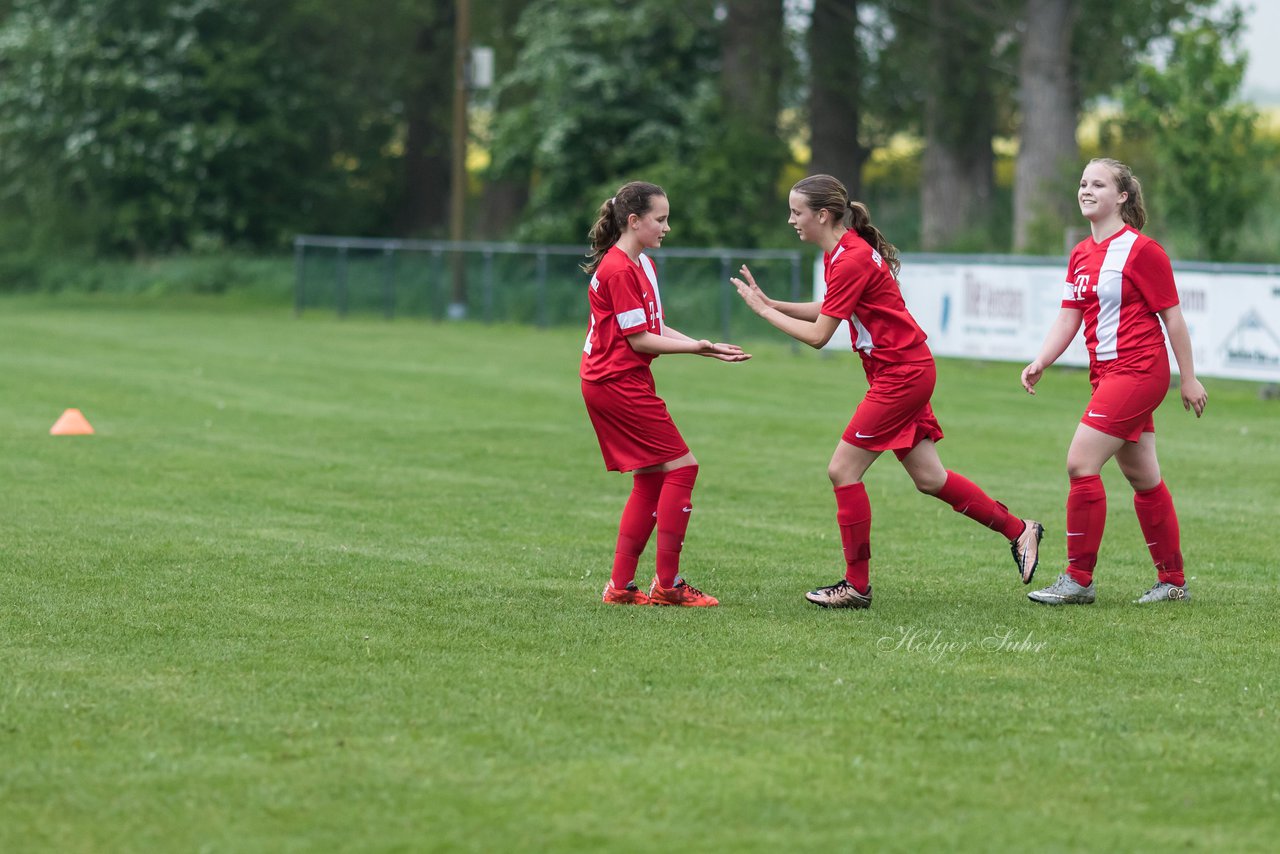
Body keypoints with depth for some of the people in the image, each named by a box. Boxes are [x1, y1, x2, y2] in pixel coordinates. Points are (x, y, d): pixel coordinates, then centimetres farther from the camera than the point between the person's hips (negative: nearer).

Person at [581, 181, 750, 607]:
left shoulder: (643, 265, 14)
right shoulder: (619, 270, -17)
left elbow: (655, 329, 14)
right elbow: (639, 339, -17)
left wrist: (705, 347, 3)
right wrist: (697, 347, -16)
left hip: (610, 383, 10)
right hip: (619, 383, -10)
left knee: (651, 480, 10)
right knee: (681, 466, -7)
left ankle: (620, 586, 10)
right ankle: (667, 583, -5)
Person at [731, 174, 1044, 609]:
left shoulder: (851, 260, -21)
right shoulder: (843, 252, 8)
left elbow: (817, 336, -19)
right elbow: (829, 310, 16)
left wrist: (764, 310, -9)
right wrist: (770, 302, 8)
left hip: (901, 374, -10)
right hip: (906, 372, 10)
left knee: (842, 471, -6)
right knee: (929, 478, 14)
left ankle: (857, 585, 1)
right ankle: (1019, 531, 24)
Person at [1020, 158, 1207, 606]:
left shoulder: (1141, 250, -11)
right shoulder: (1080, 254, 12)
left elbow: (1172, 317, -8)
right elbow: (1068, 317, 10)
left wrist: (1189, 379, -6)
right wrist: (1040, 362, -5)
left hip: (1138, 371, -8)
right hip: (1107, 375, 8)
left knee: (1081, 462, -14)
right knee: (1143, 477, 13)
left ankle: (1079, 580, -8)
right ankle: (1173, 581, 22)